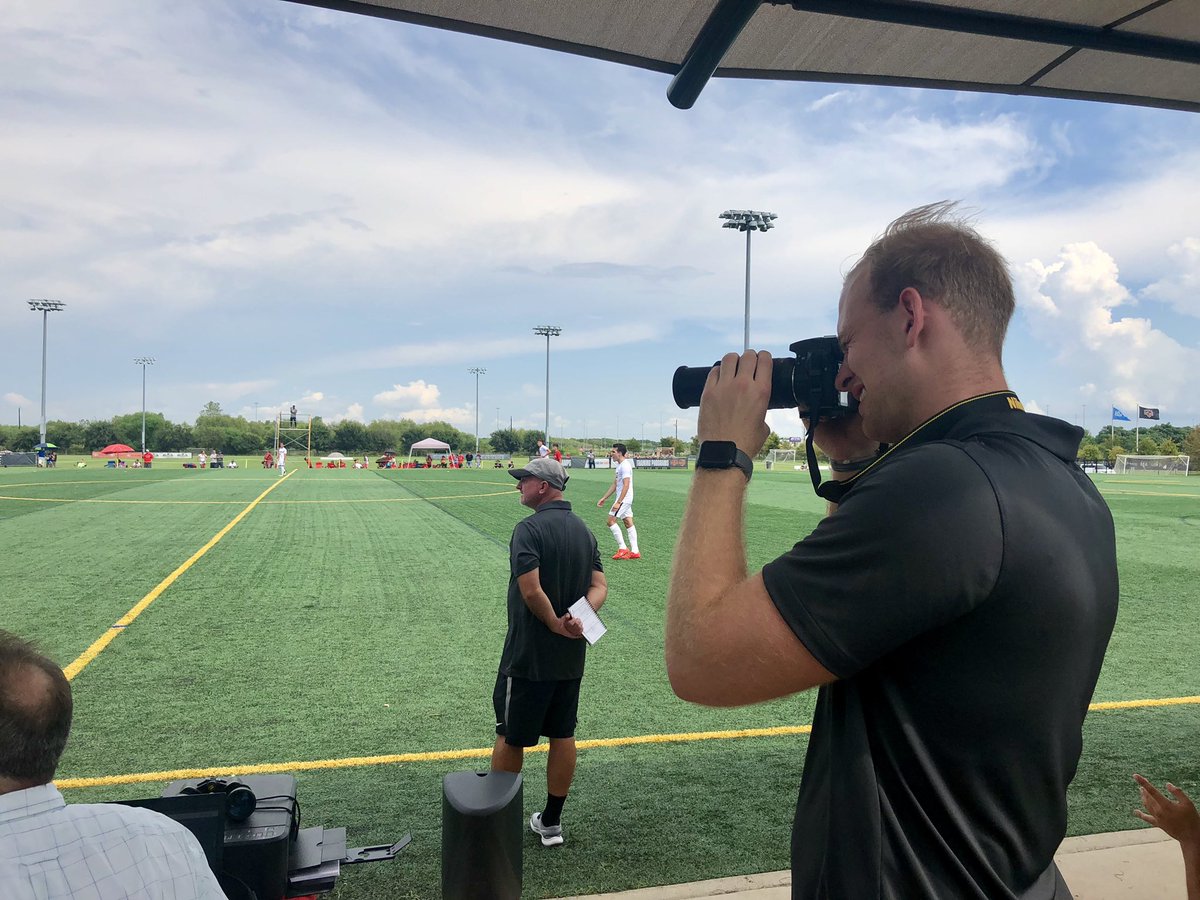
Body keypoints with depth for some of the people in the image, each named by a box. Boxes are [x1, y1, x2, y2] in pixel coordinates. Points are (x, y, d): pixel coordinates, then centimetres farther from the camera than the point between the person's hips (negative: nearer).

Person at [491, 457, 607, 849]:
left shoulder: (529, 529, -17)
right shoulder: (585, 530, 7)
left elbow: (531, 590, -26)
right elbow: (599, 586, 1)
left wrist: (554, 623, -12)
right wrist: (578, 619, -14)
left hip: (528, 656, -7)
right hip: (571, 657, 7)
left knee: (511, 738, 9)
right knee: (563, 736, 15)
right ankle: (552, 821, 26)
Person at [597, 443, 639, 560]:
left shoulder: (625, 465, -15)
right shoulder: (620, 466, 16)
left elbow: (626, 485, -22)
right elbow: (615, 485, 22)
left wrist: (618, 502, -26)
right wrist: (603, 498, 22)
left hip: (623, 499, -10)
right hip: (625, 499, 10)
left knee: (611, 520, -8)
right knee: (628, 523, 7)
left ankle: (622, 548, -6)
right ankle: (634, 551, 7)